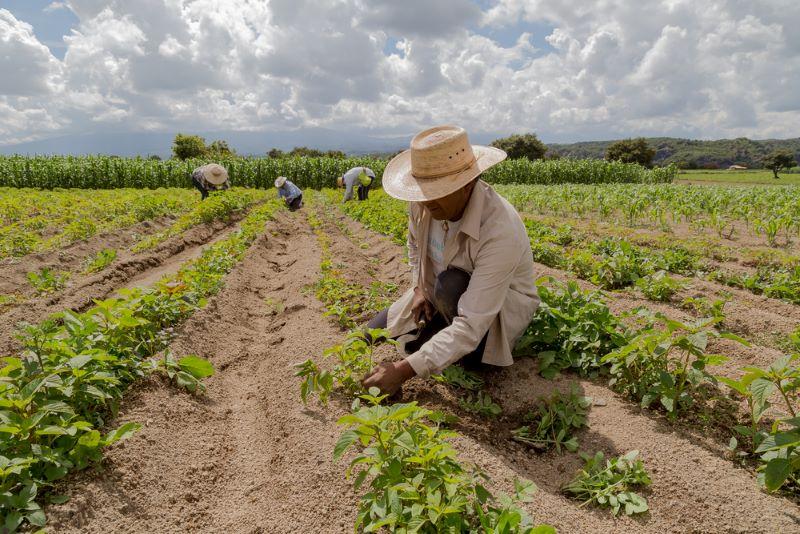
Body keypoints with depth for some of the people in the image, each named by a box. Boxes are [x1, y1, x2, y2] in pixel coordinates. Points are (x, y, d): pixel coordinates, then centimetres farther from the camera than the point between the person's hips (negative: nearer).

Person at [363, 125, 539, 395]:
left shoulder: (500, 231, -39)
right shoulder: (425, 201, -19)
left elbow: (471, 325, -41)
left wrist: (406, 369, -44)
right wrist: (419, 288, -8)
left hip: (500, 307, -6)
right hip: (437, 295, 6)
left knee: (451, 286, -38)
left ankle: (465, 353, -7)